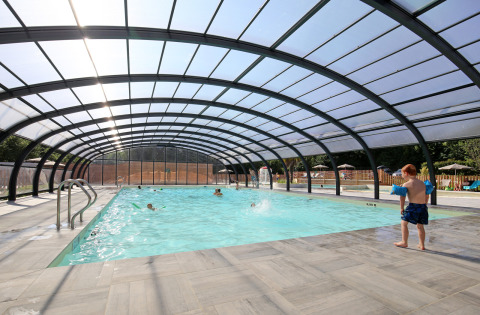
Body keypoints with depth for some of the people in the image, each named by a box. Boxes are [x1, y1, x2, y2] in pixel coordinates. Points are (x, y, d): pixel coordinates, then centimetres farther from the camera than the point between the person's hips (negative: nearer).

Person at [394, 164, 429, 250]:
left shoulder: (406, 184, -8)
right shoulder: (423, 183, 13)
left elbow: (402, 197, -11)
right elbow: (427, 196, 20)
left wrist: (401, 208, -4)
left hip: (413, 206, -7)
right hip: (423, 207, 7)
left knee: (404, 223, 5)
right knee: (420, 225, 16)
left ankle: (404, 242, 9)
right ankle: (422, 245, 21)